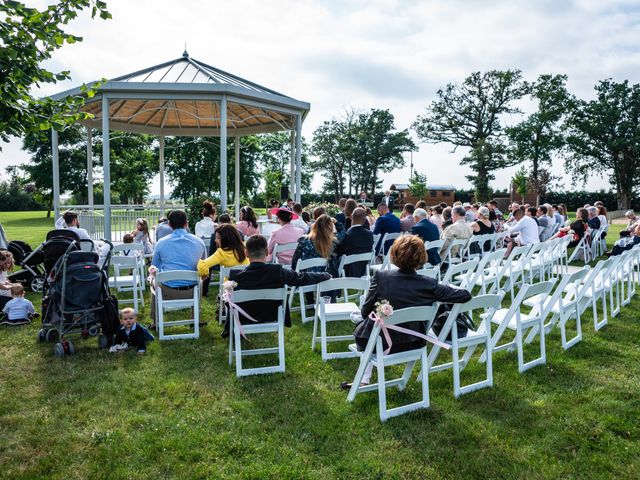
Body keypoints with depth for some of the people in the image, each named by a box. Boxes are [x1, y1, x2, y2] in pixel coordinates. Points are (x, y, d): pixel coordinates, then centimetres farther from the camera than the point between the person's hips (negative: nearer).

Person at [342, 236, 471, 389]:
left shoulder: (381, 276, -21)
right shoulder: (430, 285, -19)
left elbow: (365, 312, -12)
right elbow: (466, 295, -10)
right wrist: (448, 289, 10)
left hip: (379, 344, -2)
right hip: (411, 345, 2)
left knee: (362, 324, 32)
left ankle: (364, 380, 37)